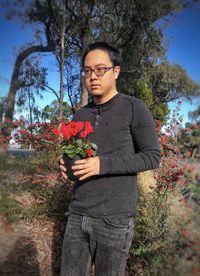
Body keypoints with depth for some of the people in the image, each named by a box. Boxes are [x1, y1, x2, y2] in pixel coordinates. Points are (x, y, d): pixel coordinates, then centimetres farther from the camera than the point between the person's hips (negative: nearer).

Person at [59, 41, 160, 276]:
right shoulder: (80, 116, 10)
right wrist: (65, 164, -3)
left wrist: (103, 164, -19)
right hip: (77, 215, 5)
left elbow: (152, 157, -8)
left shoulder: (134, 108, -6)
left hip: (115, 219, -4)